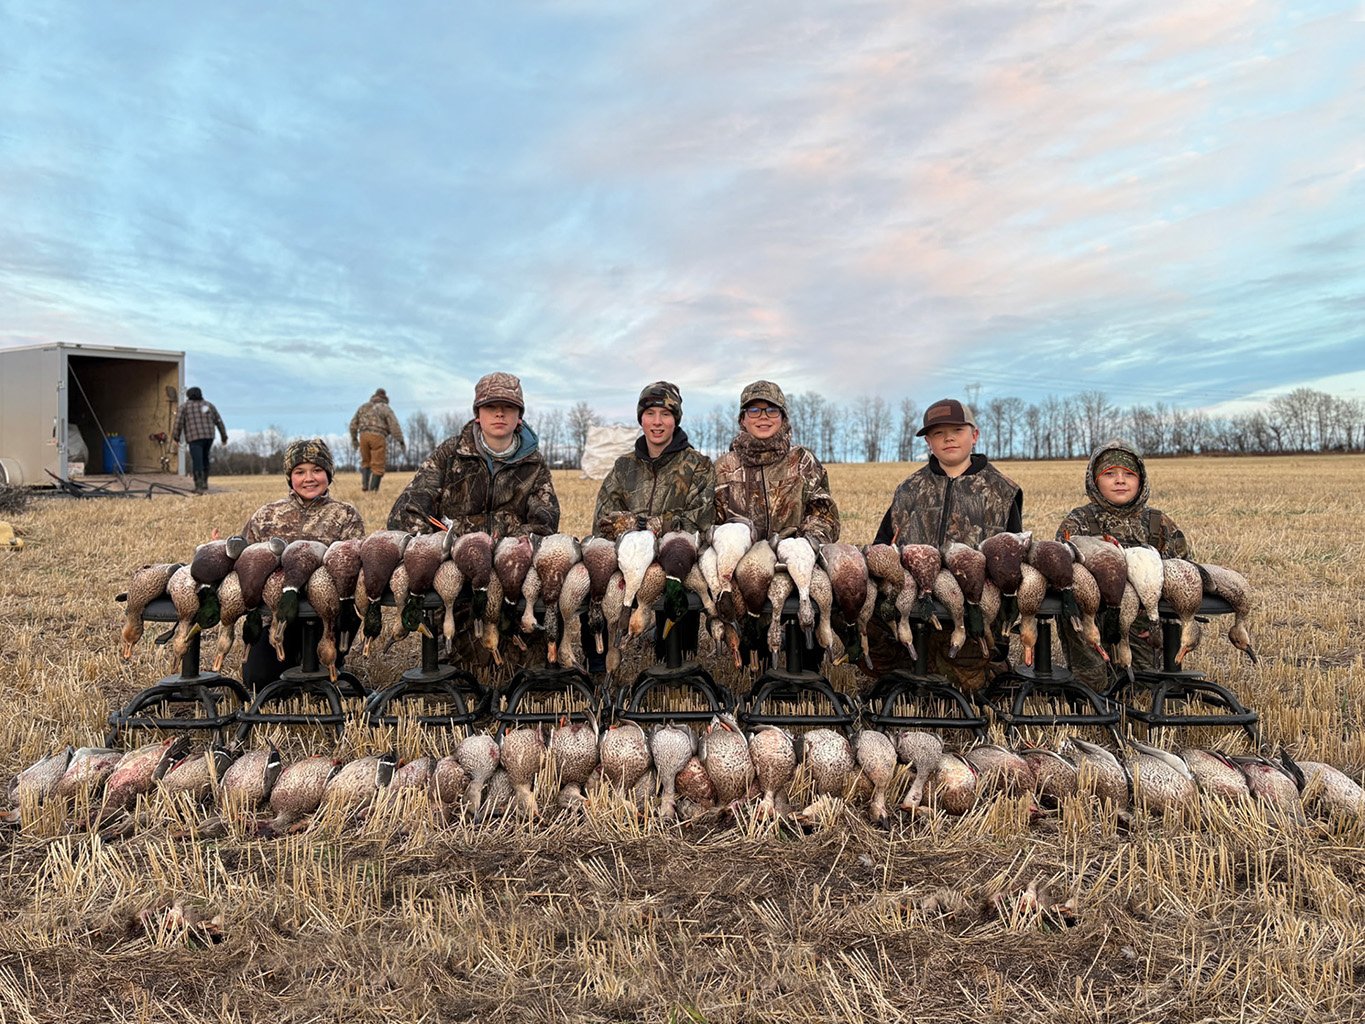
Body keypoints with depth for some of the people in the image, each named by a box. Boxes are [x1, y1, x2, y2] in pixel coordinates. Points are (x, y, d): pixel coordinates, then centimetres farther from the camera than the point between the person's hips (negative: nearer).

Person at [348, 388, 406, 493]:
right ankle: (373, 490, -6)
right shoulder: (385, 408, 5)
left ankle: (365, 484, 5)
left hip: (364, 436, 4)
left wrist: (354, 438, 30)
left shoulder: (363, 407, 19)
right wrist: (401, 441, -6)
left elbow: (353, 424, 19)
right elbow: (394, 426, -6)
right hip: (378, 437, -4)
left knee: (366, 462, 21)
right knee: (378, 466, -1)